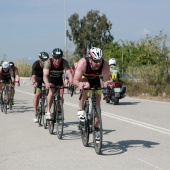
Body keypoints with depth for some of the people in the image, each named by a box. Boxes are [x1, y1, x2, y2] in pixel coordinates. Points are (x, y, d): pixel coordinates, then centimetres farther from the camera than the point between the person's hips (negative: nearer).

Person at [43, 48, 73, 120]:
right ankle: (48, 112, -21)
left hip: (59, 79, 2)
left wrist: (71, 83, -59)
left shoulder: (64, 62, -29)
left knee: (61, 96, -11)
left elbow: (69, 73, -40)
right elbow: (45, 75, -41)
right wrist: (47, 84, -61)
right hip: (50, 79, -2)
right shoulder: (48, 63, -32)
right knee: (51, 92, -28)